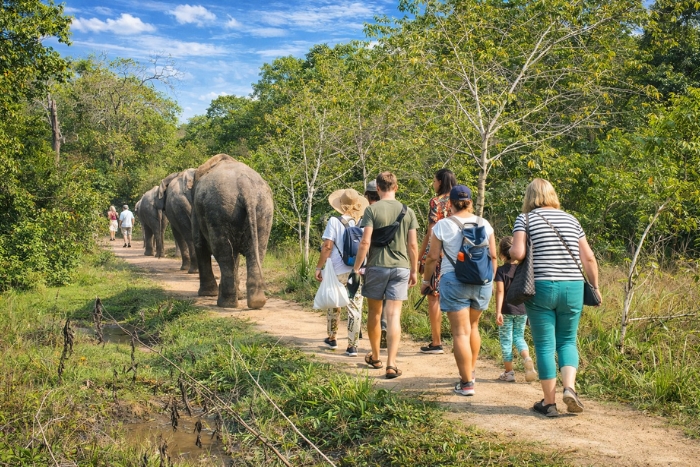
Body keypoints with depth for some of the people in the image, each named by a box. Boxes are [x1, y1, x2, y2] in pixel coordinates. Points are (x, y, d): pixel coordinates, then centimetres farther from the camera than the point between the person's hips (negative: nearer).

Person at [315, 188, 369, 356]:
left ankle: (332, 339, 33)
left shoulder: (334, 221, -6)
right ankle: (352, 346, 1)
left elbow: (327, 246, -10)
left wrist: (319, 267, -3)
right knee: (355, 308, 3)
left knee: (334, 304, 19)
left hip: (338, 271, -1)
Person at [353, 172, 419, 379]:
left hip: (376, 266, -1)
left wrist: (356, 267, -3)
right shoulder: (408, 212, 3)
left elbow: (365, 242, -12)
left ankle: (375, 357, 30)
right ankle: (391, 364, -6)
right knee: (394, 316, 0)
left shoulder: (372, 210, -6)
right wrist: (414, 271, 13)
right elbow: (413, 245, 3)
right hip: (401, 268, 2)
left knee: (374, 313, 15)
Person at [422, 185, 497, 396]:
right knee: (473, 326, 22)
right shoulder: (484, 224, 5)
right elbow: (493, 256, 6)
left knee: (460, 331, -1)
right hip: (482, 282, 4)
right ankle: (471, 371, 33)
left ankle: (467, 383, -1)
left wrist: (426, 280, 9)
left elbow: (433, 257, -4)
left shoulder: (443, 225, -4)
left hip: (454, 281, -4)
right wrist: (491, 279, 19)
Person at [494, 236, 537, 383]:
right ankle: (527, 358, -10)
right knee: (519, 337, 17)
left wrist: (498, 311, -19)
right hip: (522, 310, 4)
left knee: (506, 340, 7)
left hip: (507, 310, -3)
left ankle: (509, 372, 12)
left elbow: (500, 291, -17)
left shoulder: (501, 270, -10)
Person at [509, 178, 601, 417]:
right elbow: (588, 258, 10)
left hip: (542, 287, -3)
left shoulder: (525, 219, 0)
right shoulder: (571, 219, 12)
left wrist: (511, 250, 9)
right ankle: (569, 387, -3)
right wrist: (595, 287, 20)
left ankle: (549, 403, 9)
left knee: (545, 346, 5)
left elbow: (517, 253, -13)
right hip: (573, 288, 3)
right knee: (567, 341, 17)